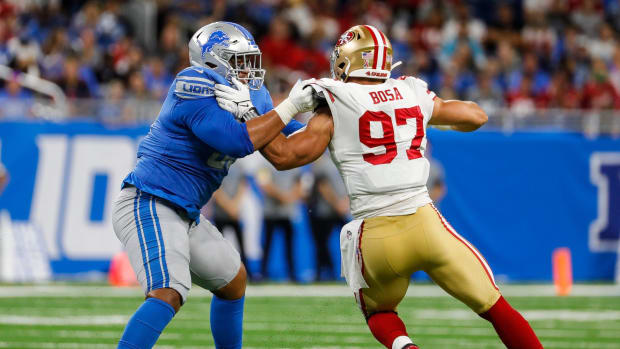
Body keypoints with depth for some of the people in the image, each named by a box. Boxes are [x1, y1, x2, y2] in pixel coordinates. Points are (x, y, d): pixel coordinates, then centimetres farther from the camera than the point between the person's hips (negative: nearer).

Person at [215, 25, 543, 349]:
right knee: (494, 307, 10)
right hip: (424, 224, 1)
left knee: (379, 313, 24)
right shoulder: (414, 95, 10)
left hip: (375, 236, -1)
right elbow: (476, 116, 23)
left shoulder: (335, 106, 0)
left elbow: (285, 156, -4)